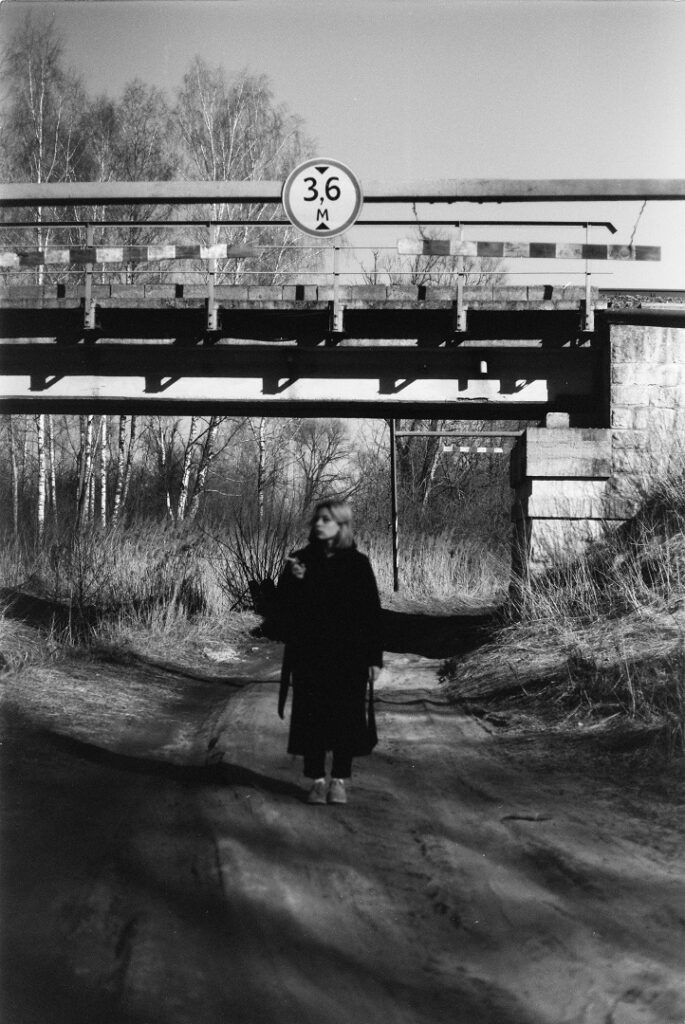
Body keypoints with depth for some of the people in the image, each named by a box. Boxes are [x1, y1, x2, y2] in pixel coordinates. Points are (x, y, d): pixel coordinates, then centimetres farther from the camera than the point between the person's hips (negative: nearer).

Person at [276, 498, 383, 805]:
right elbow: (284, 607, 2)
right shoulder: (302, 560, 4)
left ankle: (339, 780, 12)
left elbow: (372, 611, -2)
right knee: (311, 716, 2)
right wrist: (291, 581, -18)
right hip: (309, 655, 2)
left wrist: (374, 657, -6)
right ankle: (317, 780, 10)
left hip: (348, 656, -2)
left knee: (346, 716, 1)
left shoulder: (358, 564, -2)